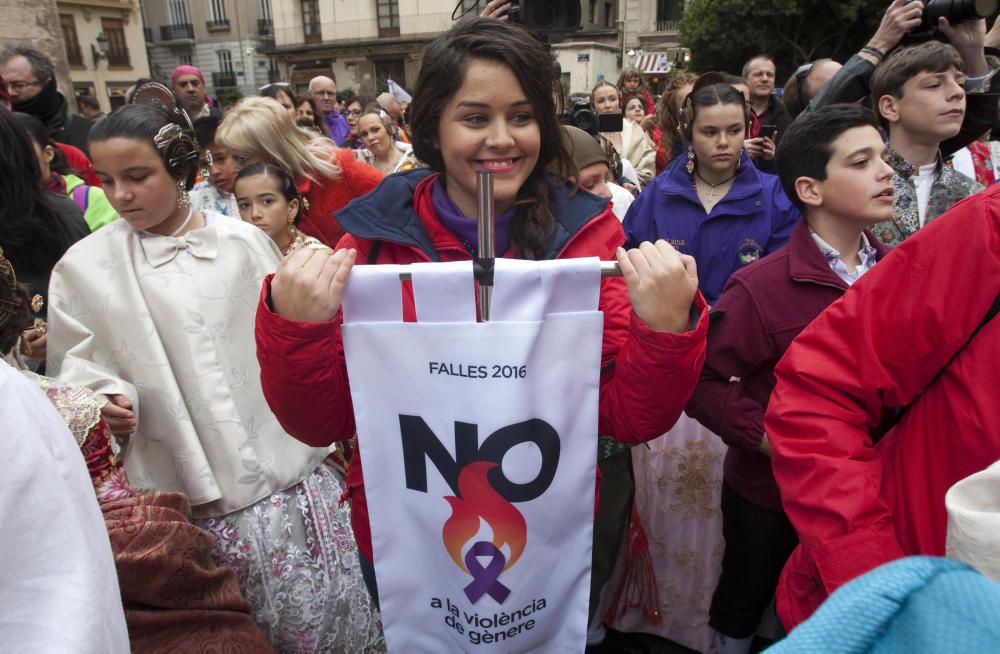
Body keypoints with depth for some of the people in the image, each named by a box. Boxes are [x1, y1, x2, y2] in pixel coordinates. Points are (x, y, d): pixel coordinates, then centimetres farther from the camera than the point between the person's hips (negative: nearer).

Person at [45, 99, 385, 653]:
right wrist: (109, 398, -15)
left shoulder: (243, 242, 1)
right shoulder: (83, 268, 0)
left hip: (291, 469, 1)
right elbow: (78, 369, 6)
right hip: (187, 495, 0)